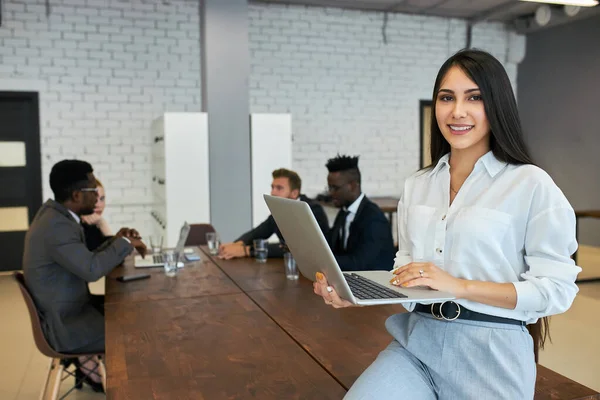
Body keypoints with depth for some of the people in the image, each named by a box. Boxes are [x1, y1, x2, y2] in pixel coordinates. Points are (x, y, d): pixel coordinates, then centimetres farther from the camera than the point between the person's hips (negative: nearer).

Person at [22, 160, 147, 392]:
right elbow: (92, 270, -33)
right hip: (66, 326, -9)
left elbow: (84, 261, 12)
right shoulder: (57, 225, -26)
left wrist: (115, 242, -1)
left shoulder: (55, 215, 5)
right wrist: (125, 243, -19)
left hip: (67, 309, 10)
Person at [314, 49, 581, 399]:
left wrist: (459, 286, -19)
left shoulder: (531, 184, -7)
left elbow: (557, 288, -9)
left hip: (491, 352, -3)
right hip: (416, 340, 4)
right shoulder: (417, 186, 10)